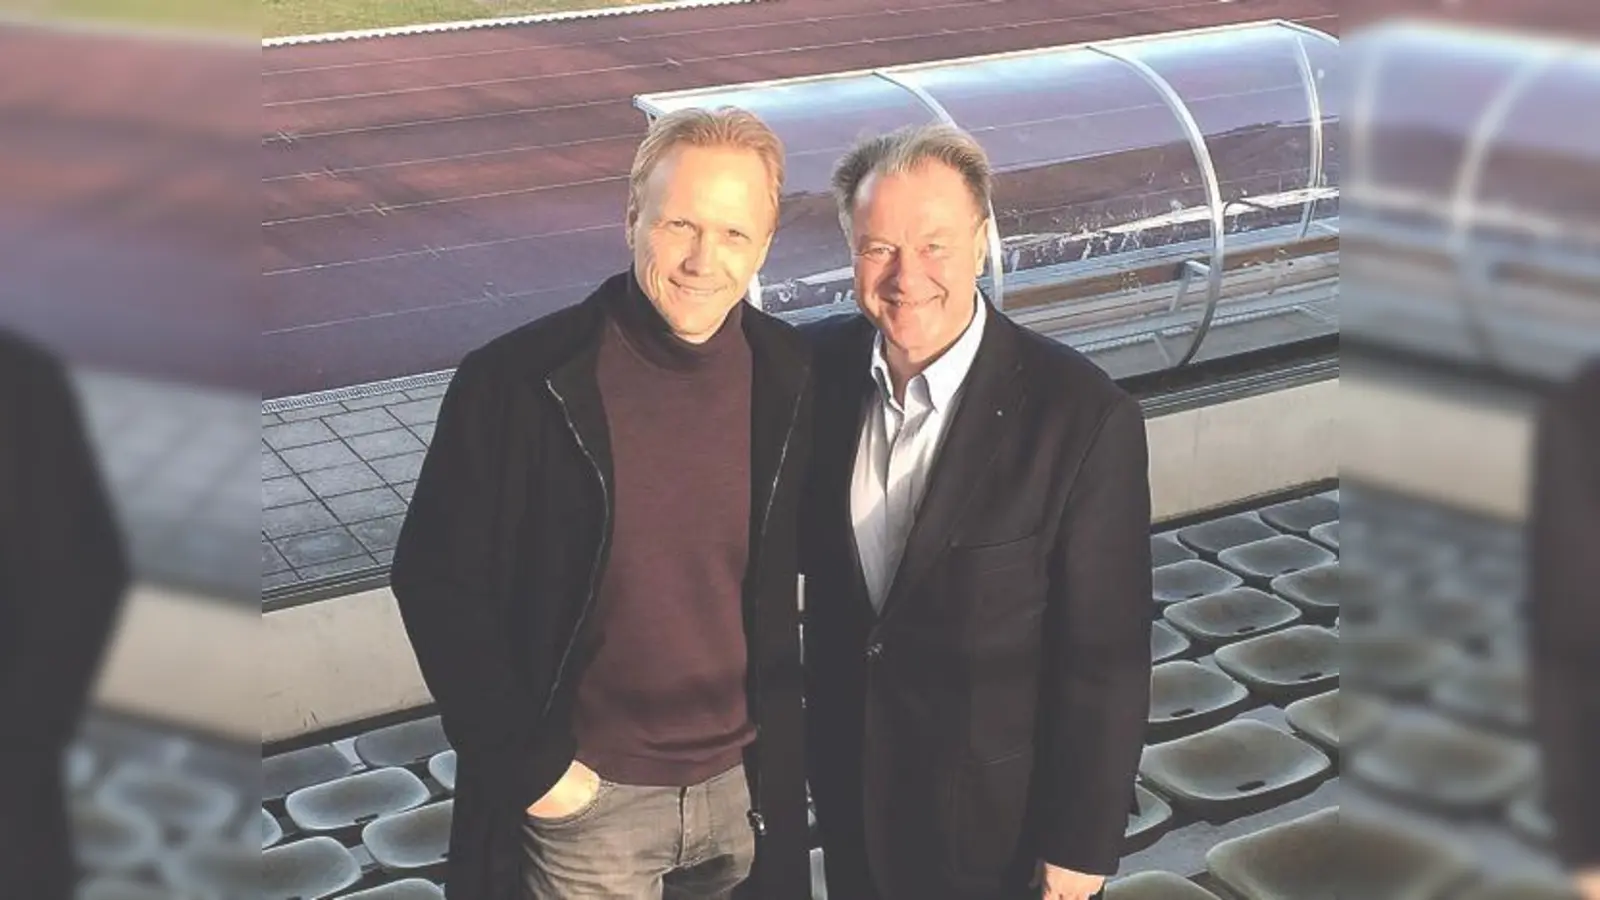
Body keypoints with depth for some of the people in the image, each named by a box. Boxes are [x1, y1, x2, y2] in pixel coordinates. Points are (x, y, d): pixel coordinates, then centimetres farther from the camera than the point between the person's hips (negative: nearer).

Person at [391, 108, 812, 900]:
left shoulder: (792, 380, -5)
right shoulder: (517, 383, -16)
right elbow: (435, 580, -10)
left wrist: (780, 733, 4)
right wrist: (527, 760, -10)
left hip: (746, 782, 3)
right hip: (588, 793, -3)